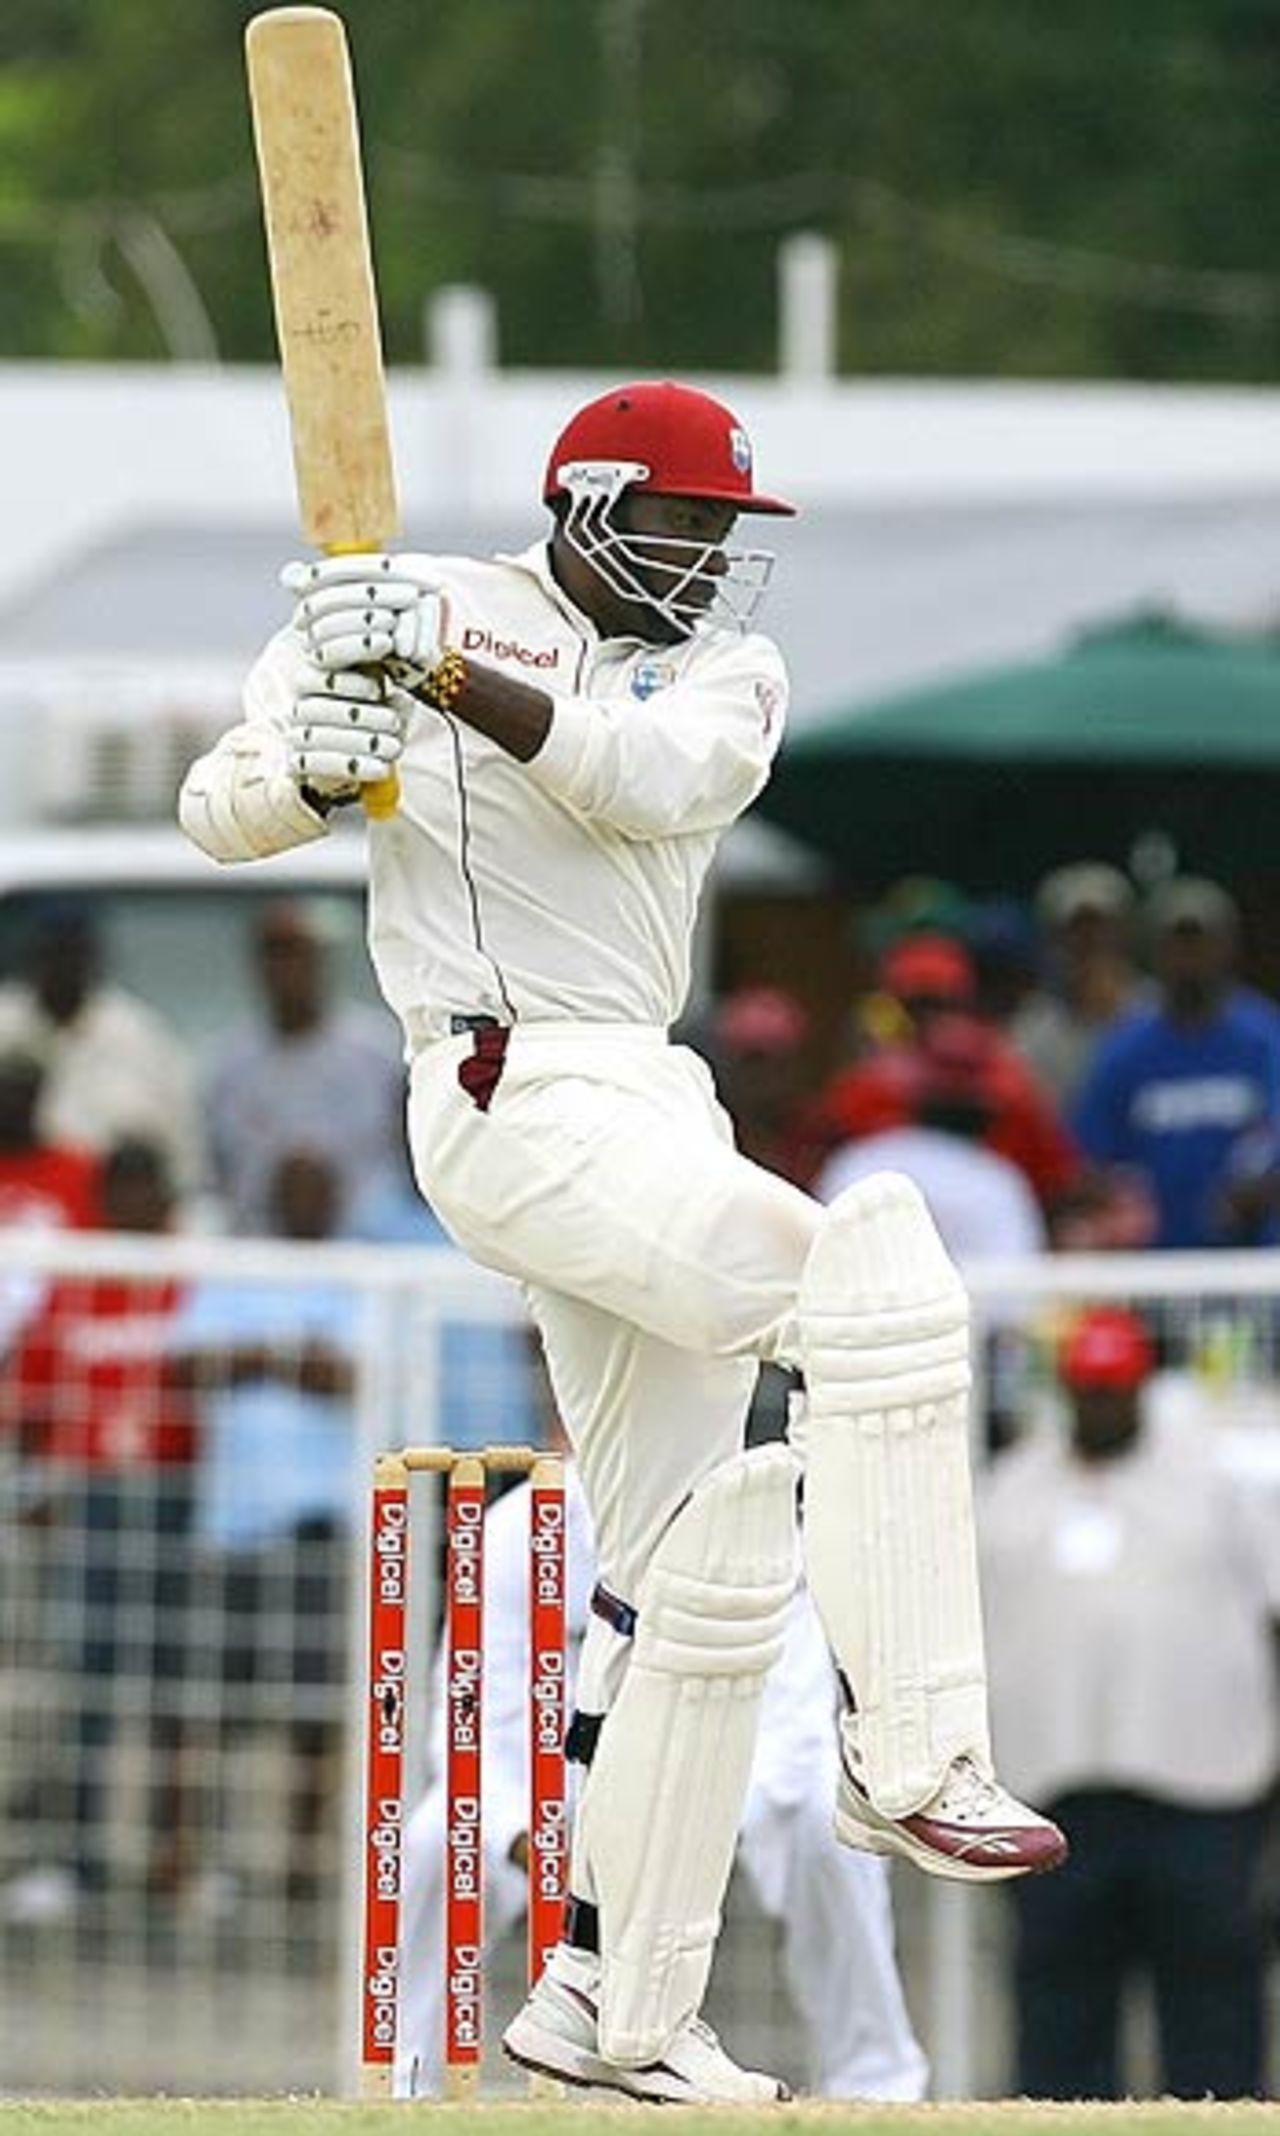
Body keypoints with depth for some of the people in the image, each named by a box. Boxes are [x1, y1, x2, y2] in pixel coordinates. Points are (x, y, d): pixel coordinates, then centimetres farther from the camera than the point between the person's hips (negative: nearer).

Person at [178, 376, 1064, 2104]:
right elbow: (219, 811, 1)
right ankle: (909, 1757, -28)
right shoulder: (424, 605, 2)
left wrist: (449, 678, -24)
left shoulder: (729, 672, 14)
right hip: (512, 1097, -7)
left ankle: (612, 2005, 13)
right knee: (874, 1282, -26)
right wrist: (313, 762, -21)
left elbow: (648, 777, -10)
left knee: (700, 1575, 6)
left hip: (658, 1114, 7)